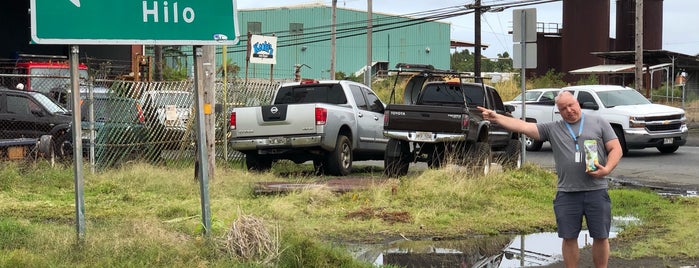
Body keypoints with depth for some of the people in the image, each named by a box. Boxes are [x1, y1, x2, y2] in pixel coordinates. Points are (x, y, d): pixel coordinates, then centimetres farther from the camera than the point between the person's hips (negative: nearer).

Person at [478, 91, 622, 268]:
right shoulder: (552, 129, 8)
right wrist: (496, 118, -10)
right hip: (567, 193, 1)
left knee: (601, 237, 5)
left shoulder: (599, 123, 6)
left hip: (596, 191, -1)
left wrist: (607, 169, -14)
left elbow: (616, 149, 4)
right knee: (569, 238, 7)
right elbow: (524, 127, 0)